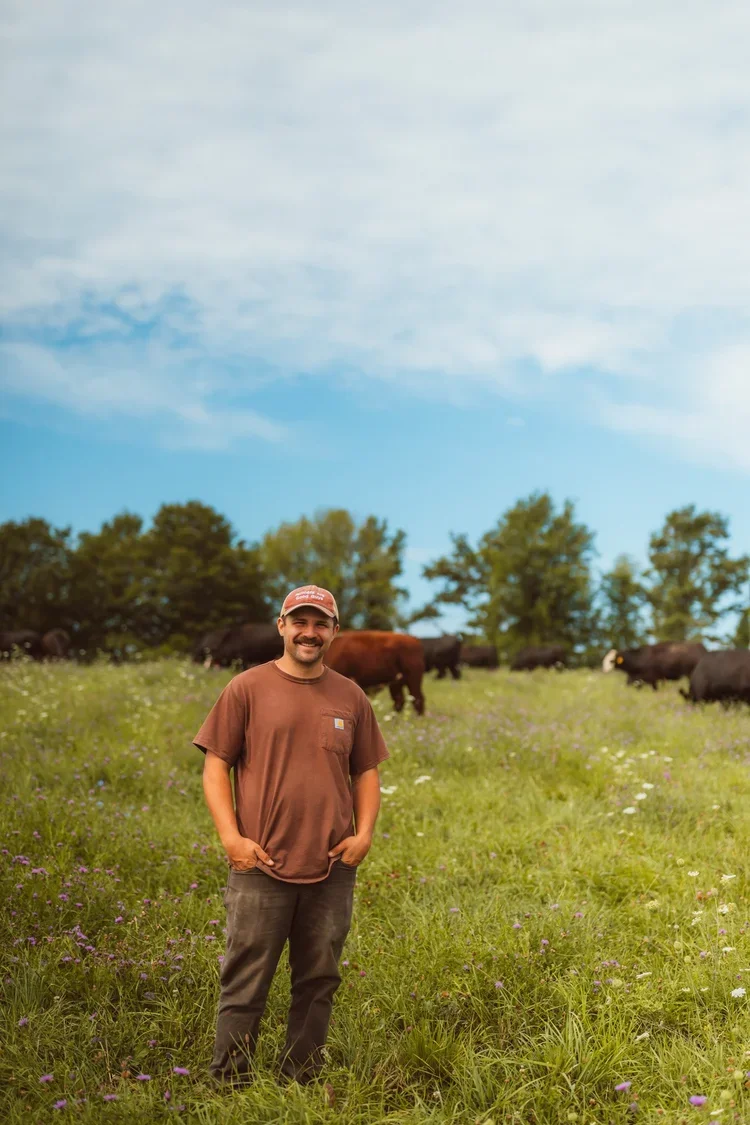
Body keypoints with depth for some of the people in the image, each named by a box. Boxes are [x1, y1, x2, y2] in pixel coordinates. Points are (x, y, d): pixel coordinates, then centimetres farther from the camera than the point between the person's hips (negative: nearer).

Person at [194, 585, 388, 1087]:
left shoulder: (351, 697, 10)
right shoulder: (247, 688, 1)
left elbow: (366, 771, 17)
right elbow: (216, 764, 0)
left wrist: (364, 833, 3)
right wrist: (231, 837, -9)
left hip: (332, 868, 3)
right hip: (261, 865, -3)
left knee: (319, 982, 10)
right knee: (245, 984, 0)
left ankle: (302, 1084, 23)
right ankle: (229, 1085, 12)